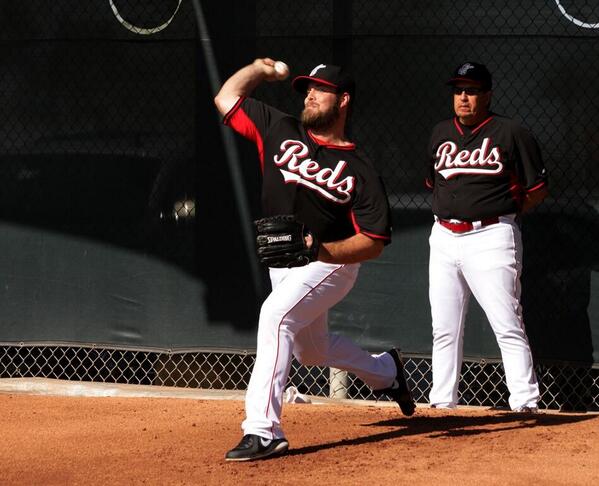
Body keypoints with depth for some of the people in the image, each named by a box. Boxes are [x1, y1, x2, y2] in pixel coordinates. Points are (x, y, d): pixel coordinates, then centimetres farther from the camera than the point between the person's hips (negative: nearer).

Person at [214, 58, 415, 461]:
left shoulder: (360, 171, -10)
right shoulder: (280, 131, 2)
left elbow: (374, 242, -15)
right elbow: (226, 98, 7)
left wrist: (322, 250, -28)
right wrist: (261, 69, 7)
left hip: (331, 265, -7)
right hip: (283, 265, 7)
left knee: (276, 315, -31)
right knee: (313, 350, 23)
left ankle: (263, 430, -35)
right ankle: (385, 371, 52)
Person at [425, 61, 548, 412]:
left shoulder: (511, 133, -2)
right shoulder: (441, 133, 14)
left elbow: (538, 189, 1)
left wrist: (505, 213, -2)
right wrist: (451, 211, 13)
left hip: (490, 237, -6)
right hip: (444, 237, 6)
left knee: (508, 326, -10)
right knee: (445, 328, 8)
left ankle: (526, 403, -9)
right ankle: (442, 402, 15)